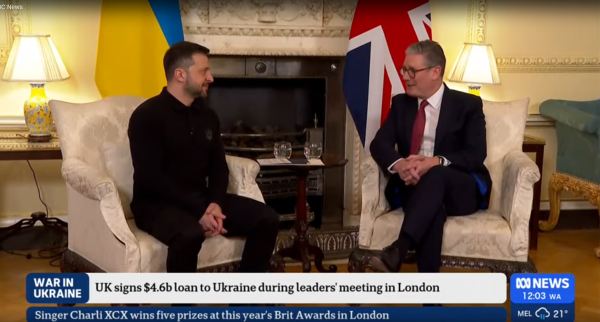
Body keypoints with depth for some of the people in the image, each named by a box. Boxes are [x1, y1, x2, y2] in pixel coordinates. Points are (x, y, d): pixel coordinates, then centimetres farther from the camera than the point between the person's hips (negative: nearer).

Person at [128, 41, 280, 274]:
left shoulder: (207, 116, 11)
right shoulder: (147, 116, -11)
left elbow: (219, 168, 10)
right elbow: (152, 178, -19)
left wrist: (214, 204, -12)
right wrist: (200, 210, -25)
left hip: (202, 201, 7)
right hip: (157, 204, -7)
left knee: (267, 219, -9)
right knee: (190, 233, -40)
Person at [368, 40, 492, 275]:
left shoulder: (468, 104, 2)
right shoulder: (401, 103, 13)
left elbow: (476, 155, -9)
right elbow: (379, 144, 0)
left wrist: (436, 162, -29)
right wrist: (399, 164, -25)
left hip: (462, 189, -1)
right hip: (414, 187, 2)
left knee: (436, 175, -38)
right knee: (433, 208, -36)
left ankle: (398, 249, -52)